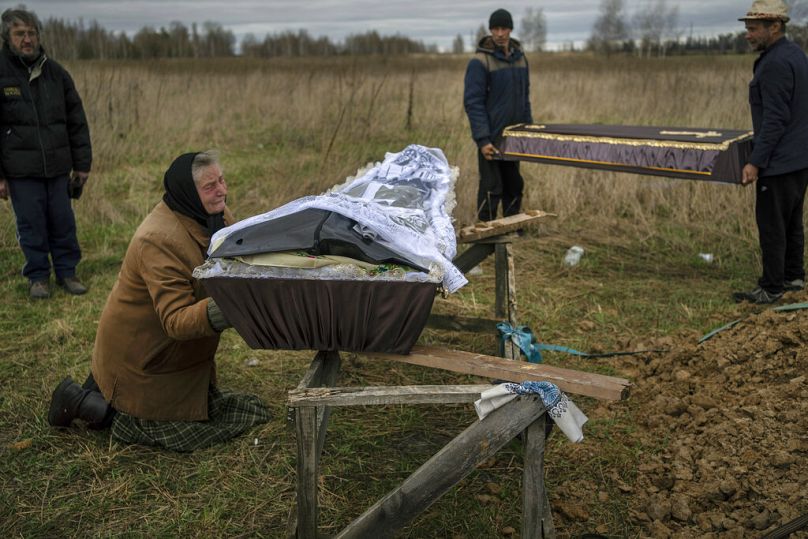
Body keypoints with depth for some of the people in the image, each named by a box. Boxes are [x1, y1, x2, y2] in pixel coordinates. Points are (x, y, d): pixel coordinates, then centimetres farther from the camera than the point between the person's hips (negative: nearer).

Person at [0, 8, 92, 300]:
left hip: (58, 167, 3)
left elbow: (77, 121, 10)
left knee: (63, 223, 8)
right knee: (31, 225, 4)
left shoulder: (56, 73, 6)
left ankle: (66, 271, 22)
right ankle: (38, 276, 19)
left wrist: (82, 164, 7)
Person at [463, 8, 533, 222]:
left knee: (514, 187, 12)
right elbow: (473, 102, -15)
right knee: (491, 189, -2)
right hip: (491, 138, -6)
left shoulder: (520, 58, 9)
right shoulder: (480, 62, -11)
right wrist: (482, 139, -20)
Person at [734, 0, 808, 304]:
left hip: (779, 162, -10)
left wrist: (755, 162, -22)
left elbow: (775, 118, -23)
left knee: (771, 224, -4)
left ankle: (771, 289, 3)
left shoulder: (775, 63, -19)